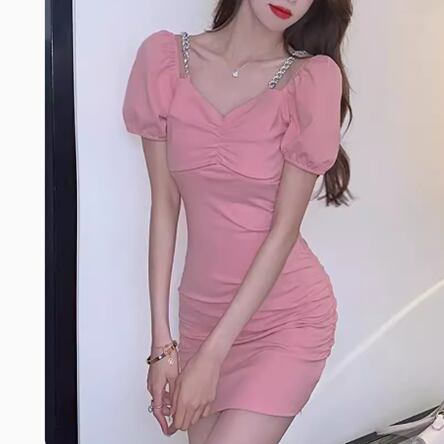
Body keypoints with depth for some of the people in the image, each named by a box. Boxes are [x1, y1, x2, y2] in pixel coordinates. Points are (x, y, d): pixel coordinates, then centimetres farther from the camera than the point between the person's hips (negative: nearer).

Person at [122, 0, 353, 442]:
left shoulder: (313, 79, -14)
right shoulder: (163, 60, -5)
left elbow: (284, 229, -13)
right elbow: (164, 204, -3)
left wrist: (212, 355, -14)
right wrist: (162, 342, -4)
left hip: (287, 318, -3)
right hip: (202, 314, 3)